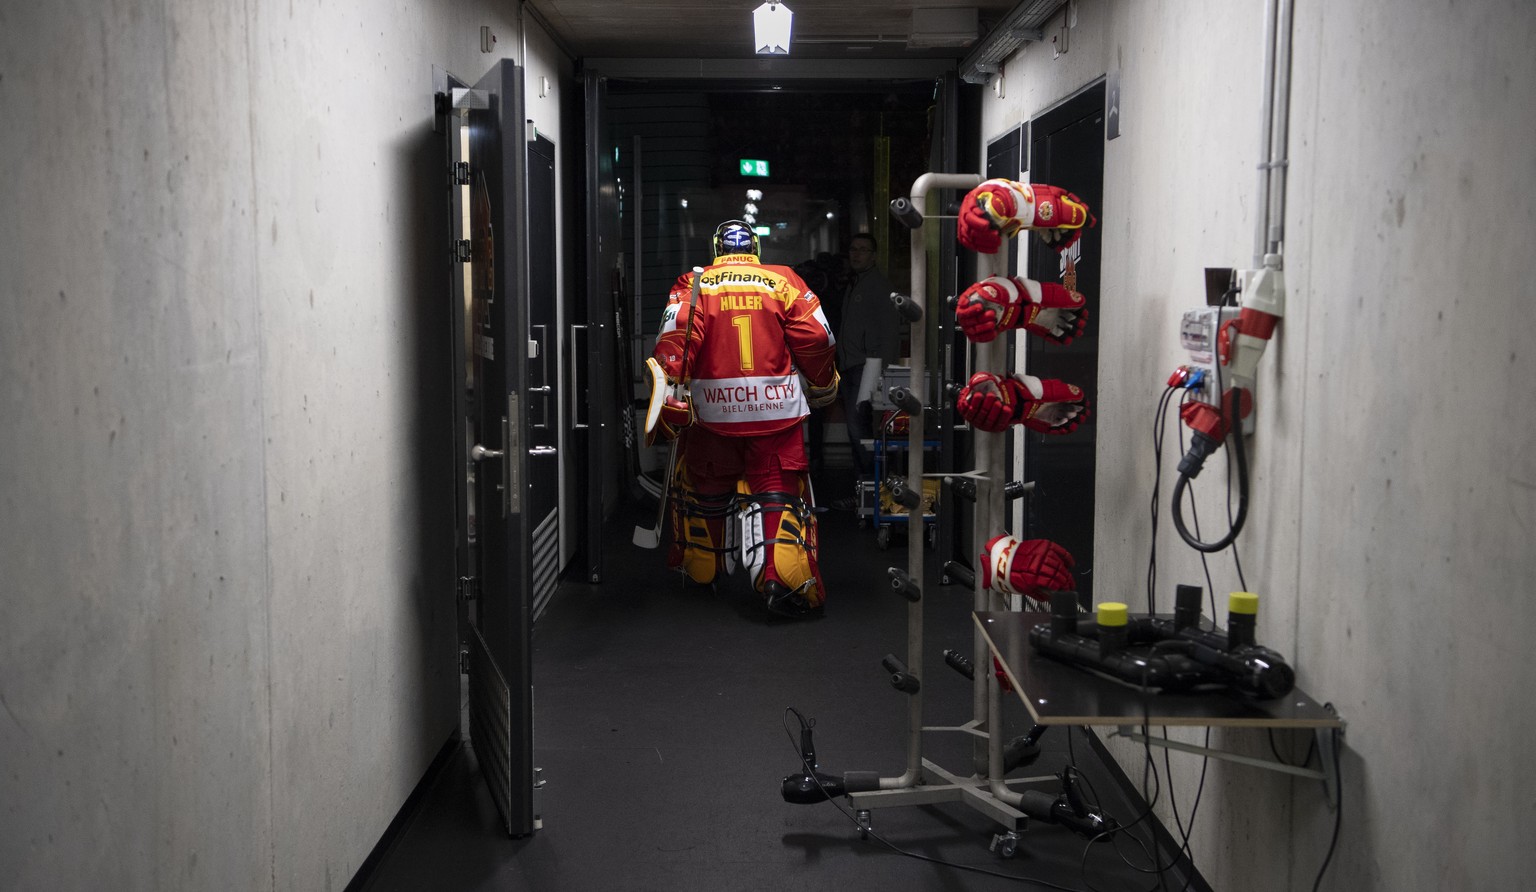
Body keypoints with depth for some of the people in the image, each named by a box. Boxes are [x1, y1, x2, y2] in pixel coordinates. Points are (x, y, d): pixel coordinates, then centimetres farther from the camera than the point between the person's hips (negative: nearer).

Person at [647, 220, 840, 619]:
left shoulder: (693, 284, 4)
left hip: (711, 411, 1)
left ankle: (697, 571, 32)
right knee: (779, 494, 2)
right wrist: (823, 387, 20)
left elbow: (674, 340, -10)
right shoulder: (784, 281, 5)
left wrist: (668, 404, -11)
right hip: (777, 410, -1)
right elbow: (818, 340, 3)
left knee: (702, 491, 19)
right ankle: (788, 582, -12)